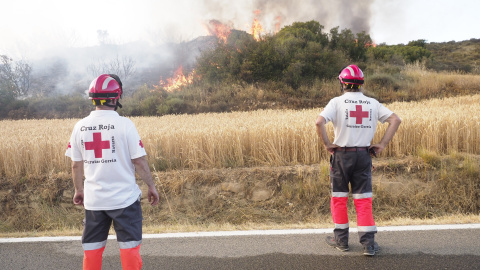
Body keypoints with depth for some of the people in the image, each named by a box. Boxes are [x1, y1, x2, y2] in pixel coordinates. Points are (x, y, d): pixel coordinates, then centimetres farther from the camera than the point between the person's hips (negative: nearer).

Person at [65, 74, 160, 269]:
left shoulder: (80, 126, 0)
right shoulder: (124, 124, -12)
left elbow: (76, 164, 7)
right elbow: (139, 161, -11)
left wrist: (78, 190, 21)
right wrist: (151, 186, 3)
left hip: (93, 199, 4)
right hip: (124, 198, -4)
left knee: (92, 248, 16)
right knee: (129, 246, 9)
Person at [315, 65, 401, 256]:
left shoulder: (337, 102, -7)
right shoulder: (372, 103, 5)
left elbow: (319, 122, -21)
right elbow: (395, 120, 3)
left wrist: (327, 144, -10)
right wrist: (382, 144, 3)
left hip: (342, 154, -2)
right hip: (364, 155, 3)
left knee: (339, 197, 12)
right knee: (363, 199, 8)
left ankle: (341, 239, 21)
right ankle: (368, 243, 7)